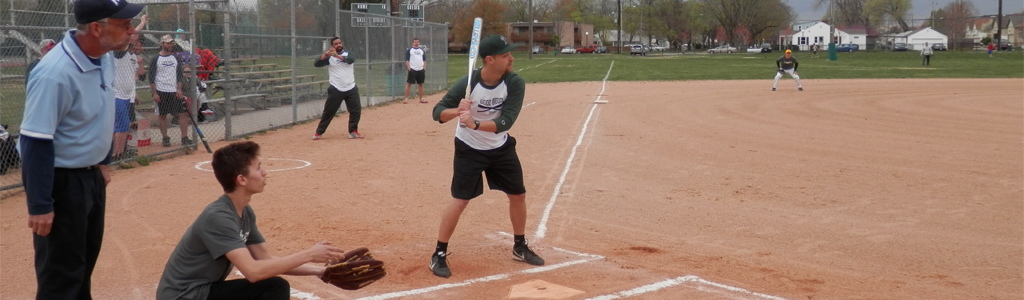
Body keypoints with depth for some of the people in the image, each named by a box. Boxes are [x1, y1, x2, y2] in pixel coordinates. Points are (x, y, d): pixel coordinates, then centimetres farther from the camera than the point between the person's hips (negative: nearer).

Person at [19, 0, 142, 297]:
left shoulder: (105, 57, -3)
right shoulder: (55, 73, -29)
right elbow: (35, 142, -26)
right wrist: (39, 205, -24)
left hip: (91, 175, 9)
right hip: (60, 180, -8)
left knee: (87, 256, 23)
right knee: (62, 271, 1)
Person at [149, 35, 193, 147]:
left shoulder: (176, 58, 10)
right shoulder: (155, 60, -1)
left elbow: (180, 75, 10)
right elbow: (151, 78, -2)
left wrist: (179, 89, -2)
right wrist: (154, 93, -9)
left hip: (175, 92, 3)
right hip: (161, 92, -3)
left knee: (183, 113, -4)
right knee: (163, 115, 3)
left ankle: (184, 138, -1)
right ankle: (165, 138, 12)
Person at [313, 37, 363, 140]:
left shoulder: (348, 54, 6)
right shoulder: (329, 57, 2)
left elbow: (351, 60, -18)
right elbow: (316, 64, -11)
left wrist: (337, 56, -33)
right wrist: (326, 54, -25)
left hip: (351, 89, 2)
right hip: (336, 90, -2)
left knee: (355, 110, 1)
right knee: (329, 112, 0)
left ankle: (353, 131, 14)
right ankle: (319, 132, 9)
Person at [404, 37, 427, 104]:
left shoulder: (422, 51, 14)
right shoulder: (409, 50, 1)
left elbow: (424, 60, 16)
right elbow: (407, 60, -3)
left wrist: (424, 68, 5)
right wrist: (409, 68, -12)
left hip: (421, 70, 4)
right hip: (412, 70, -4)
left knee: (421, 84, 8)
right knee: (408, 84, -6)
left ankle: (421, 99, 15)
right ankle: (405, 98, -5)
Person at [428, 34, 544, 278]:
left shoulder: (515, 83, -19)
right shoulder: (468, 83, -24)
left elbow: (505, 122, -27)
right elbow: (438, 112, -20)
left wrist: (475, 124, -43)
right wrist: (456, 111, -41)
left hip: (501, 148, 4)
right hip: (469, 149, -4)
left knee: (518, 195, 11)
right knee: (460, 200, -9)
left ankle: (520, 247, 31)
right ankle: (439, 254, 4)